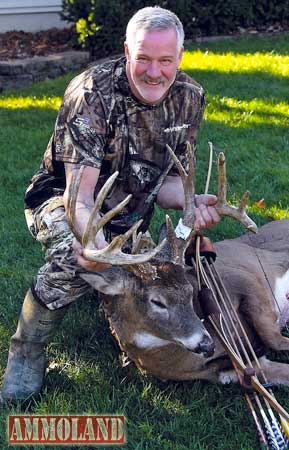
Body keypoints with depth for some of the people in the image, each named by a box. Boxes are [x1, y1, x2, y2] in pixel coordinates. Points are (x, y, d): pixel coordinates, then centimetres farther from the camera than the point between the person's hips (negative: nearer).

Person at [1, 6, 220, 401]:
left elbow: (168, 180, -7)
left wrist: (193, 202, -31)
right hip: (64, 199, -5)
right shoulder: (93, 94, -28)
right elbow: (80, 191, -33)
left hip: (129, 213, 6)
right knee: (76, 259, -36)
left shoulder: (189, 98, -12)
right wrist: (92, 238, -55)